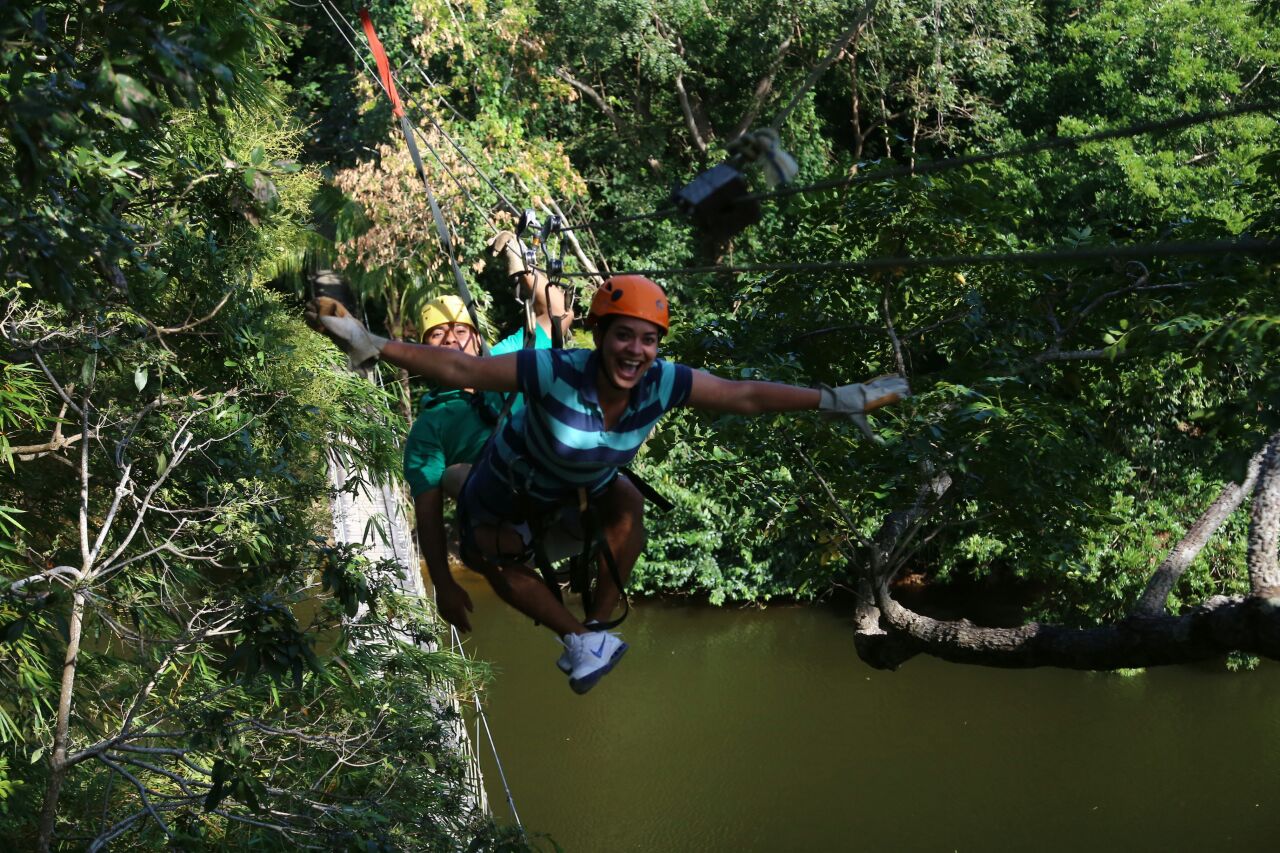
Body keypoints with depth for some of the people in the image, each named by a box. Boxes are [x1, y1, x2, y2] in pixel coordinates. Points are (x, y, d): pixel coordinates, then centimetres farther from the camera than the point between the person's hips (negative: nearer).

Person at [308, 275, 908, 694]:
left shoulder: (664, 383, -32)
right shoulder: (555, 373, -44)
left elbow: (746, 396, -23)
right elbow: (458, 369, -41)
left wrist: (832, 400, -22)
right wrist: (374, 346, -49)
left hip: (587, 485, 3)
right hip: (513, 482, -3)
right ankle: (579, 640, 17)